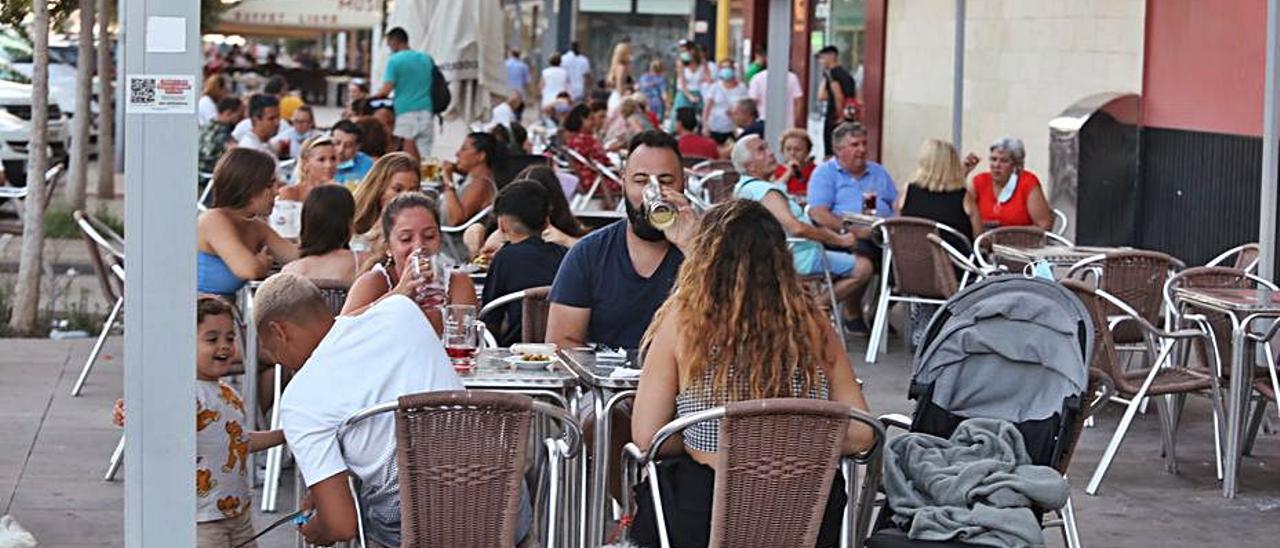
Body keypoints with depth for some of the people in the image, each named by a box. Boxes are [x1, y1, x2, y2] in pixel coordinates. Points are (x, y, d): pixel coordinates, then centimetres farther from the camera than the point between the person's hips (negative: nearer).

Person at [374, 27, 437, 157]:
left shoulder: (394, 60, -3)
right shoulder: (427, 59, 13)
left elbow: (386, 90, -8)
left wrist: (371, 98, 11)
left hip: (405, 112, -5)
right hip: (427, 111, 5)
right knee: (423, 156, 2)